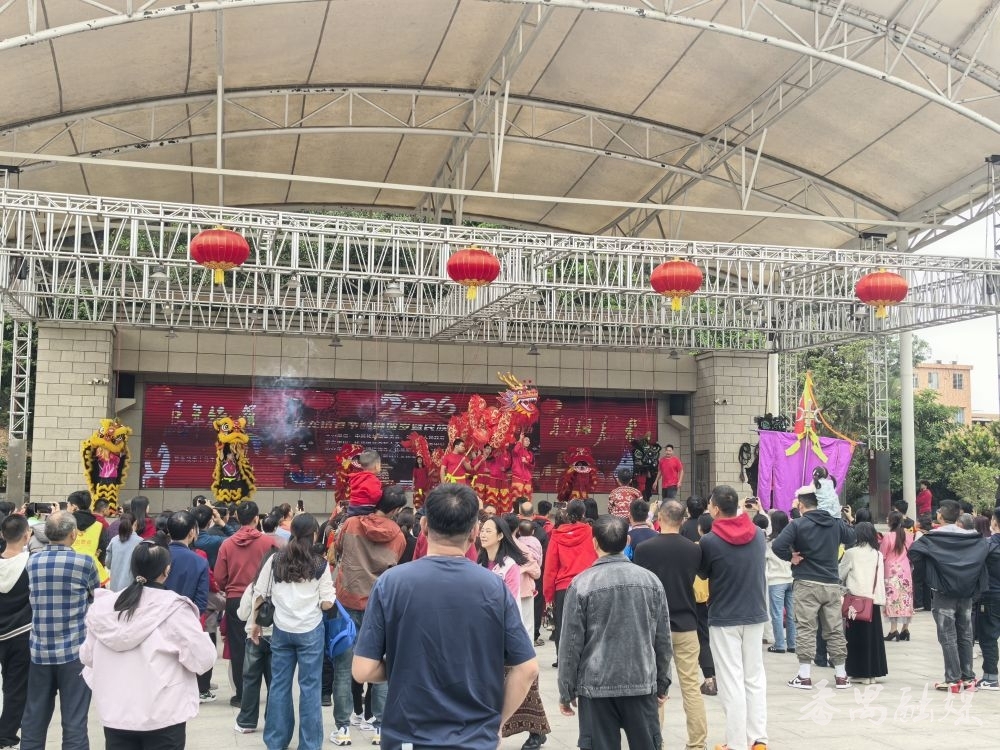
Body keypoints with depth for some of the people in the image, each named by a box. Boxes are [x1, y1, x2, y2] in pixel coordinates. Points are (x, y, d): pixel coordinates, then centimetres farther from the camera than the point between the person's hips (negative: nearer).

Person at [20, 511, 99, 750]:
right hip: (75, 650, -4)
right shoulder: (84, 562, -10)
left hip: (40, 650, 4)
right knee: (74, 721, 0)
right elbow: (96, 598, 8)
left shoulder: (33, 561, 2)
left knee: (34, 718, 13)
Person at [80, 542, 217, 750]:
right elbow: (203, 659, -14)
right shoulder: (173, 608, -14)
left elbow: (87, 656, 11)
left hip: (116, 715, 4)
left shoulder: (103, 606, 0)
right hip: (162, 717, -4)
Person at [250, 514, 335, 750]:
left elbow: (259, 594, 5)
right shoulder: (320, 564, -6)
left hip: (282, 630, 3)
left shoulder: (275, 560, 1)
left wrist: (255, 622, 17)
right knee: (309, 686, 5)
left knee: (279, 684, 12)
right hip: (310, 631, -3)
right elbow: (327, 603, -7)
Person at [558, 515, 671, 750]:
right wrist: (663, 683, 17)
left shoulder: (582, 584, -8)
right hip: (642, 683, 3)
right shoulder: (650, 580, 1)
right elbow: (663, 639, 6)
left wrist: (566, 691, 3)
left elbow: (571, 643, -6)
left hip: (596, 686, -2)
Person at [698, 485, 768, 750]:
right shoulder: (758, 534, 0)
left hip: (724, 618, -5)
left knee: (731, 681, 2)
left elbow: (703, 574, -1)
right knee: (755, 678, 13)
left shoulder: (709, 541, -15)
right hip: (755, 615, 5)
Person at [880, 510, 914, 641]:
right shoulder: (908, 535, 3)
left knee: (892, 599, -4)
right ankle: (905, 629, 11)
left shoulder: (888, 537, -12)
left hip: (892, 571, -5)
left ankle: (893, 630, -9)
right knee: (906, 599, 9)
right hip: (905, 570, 5)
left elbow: (882, 556, -7)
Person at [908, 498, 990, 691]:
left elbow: (913, 552, -23)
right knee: (965, 635, 12)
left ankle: (953, 680, -1)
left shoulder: (933, 538, -11)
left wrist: (918, 577, -5)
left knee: (948, 637, -1)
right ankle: (968, 677, 16)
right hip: (966, 593, 4)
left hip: (943, 594, -4)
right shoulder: (971, 538, 3)